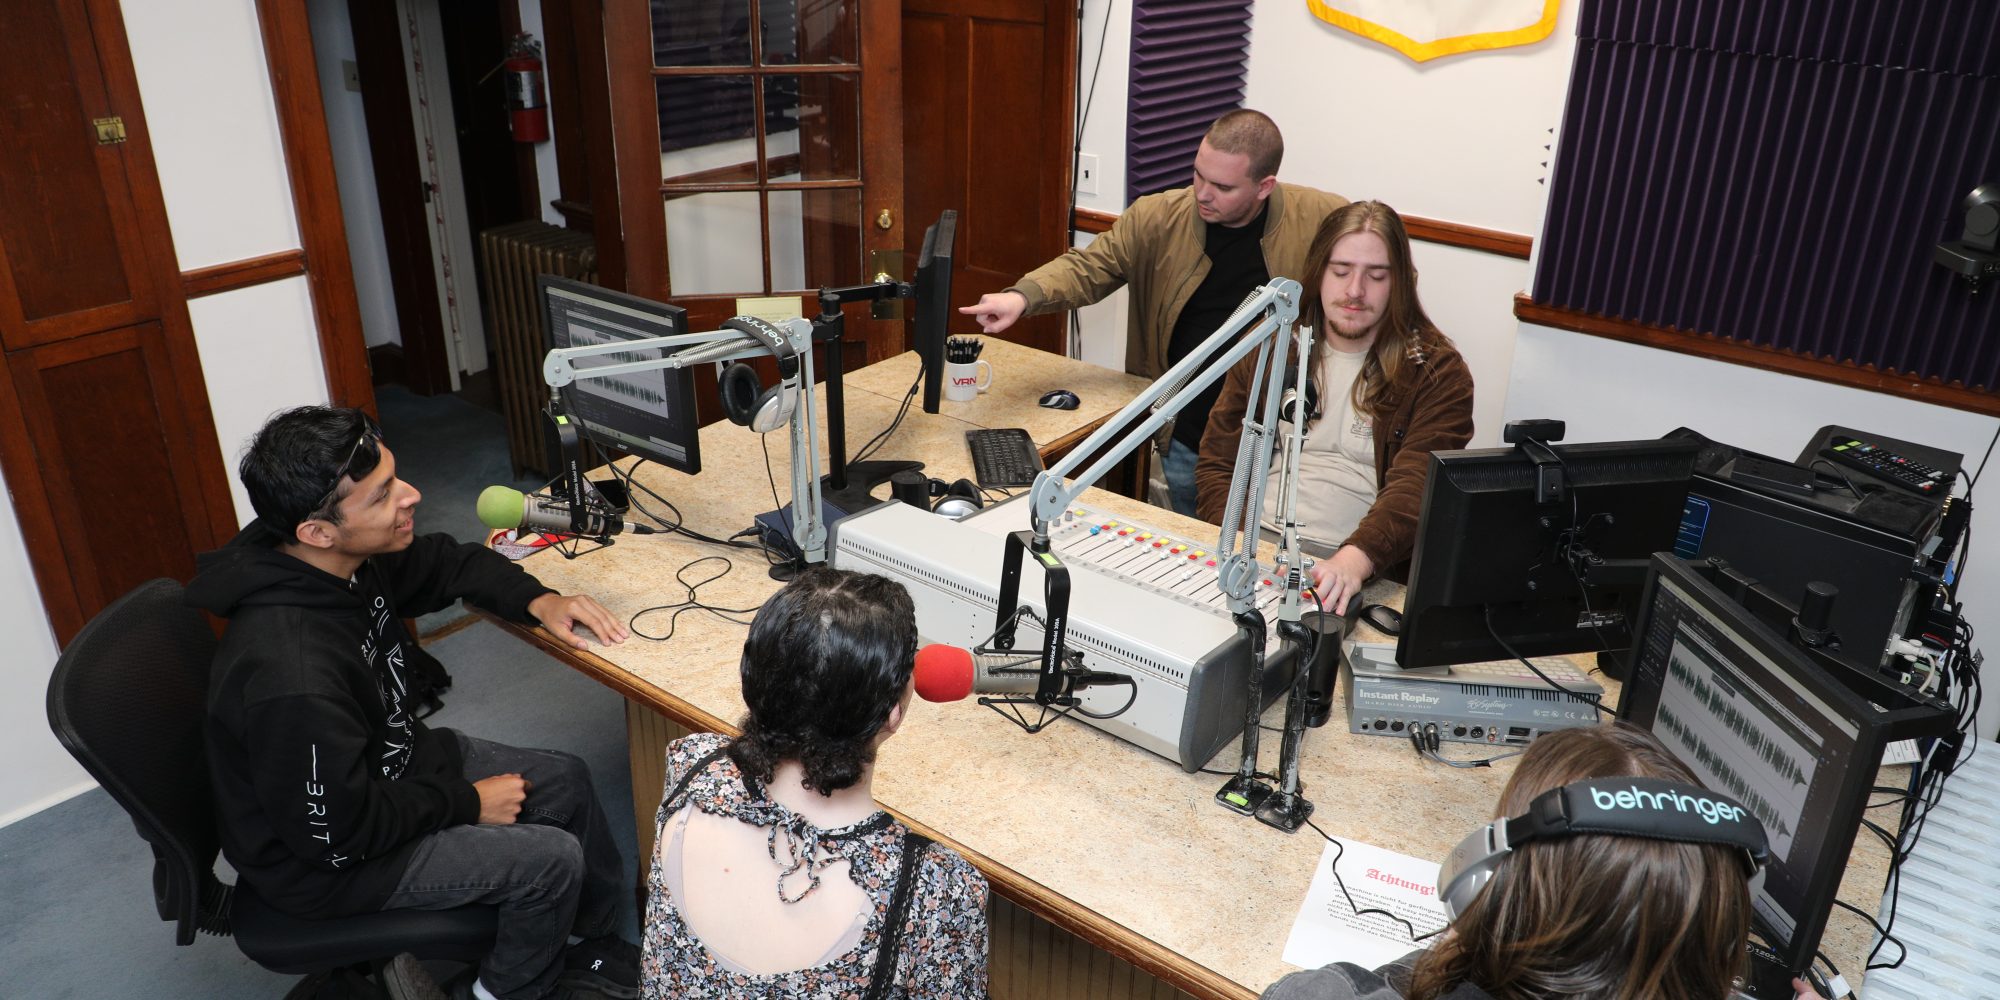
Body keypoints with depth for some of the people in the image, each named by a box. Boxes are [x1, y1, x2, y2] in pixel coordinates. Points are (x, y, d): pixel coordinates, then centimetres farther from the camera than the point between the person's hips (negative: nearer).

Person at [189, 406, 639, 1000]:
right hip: (324, 858, -8)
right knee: (553, 859, -12)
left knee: (566, 781, 9)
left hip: (385, 762, 8)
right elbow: (337, 835, -28)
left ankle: (602, 947, 32)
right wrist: (467, 802, -16)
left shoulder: (349, 558, -15)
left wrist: (537, 601, -10)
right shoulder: (293, 674, -40)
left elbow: (446, 564, 6)